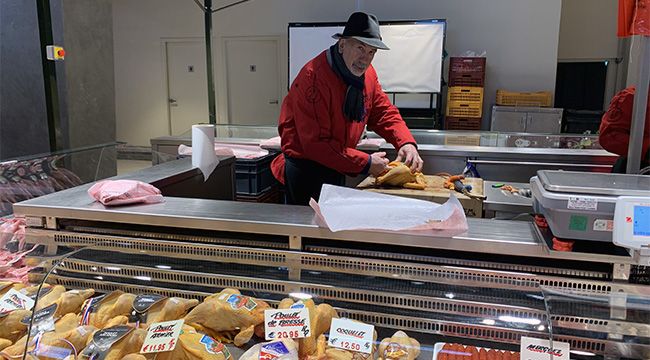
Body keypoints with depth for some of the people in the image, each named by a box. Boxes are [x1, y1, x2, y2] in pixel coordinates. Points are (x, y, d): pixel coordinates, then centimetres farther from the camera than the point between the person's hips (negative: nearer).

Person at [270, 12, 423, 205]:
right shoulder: (314, 77, -26)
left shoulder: (367, 74, 0)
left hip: (337, 169, 8)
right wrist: (365, 163, -25)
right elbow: (315, 144, -27)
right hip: (306, 171, -8)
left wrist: (406, 143, -13)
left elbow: (384, 113, 7)